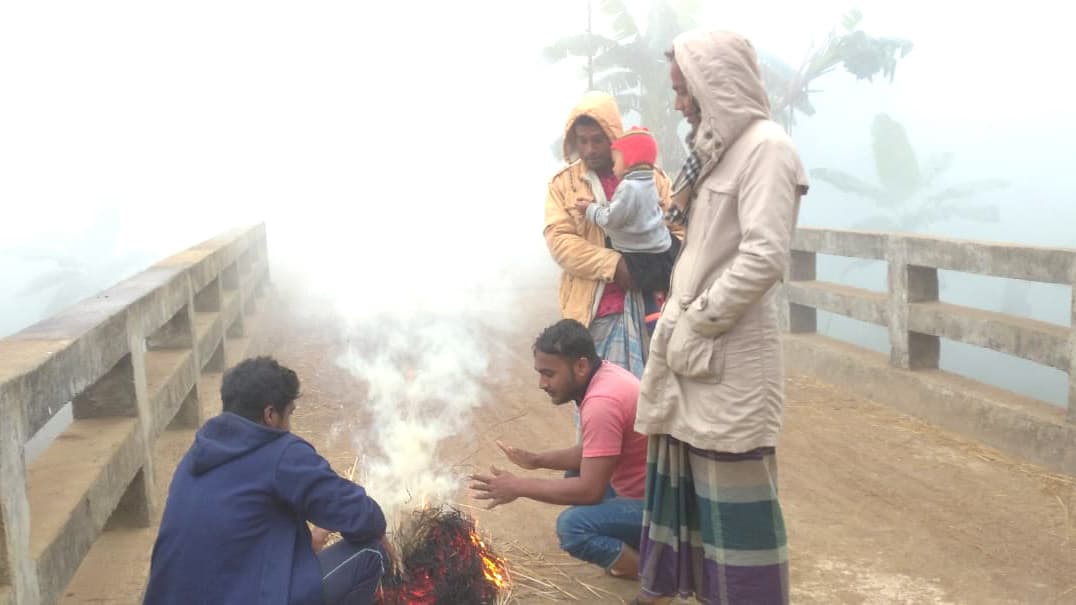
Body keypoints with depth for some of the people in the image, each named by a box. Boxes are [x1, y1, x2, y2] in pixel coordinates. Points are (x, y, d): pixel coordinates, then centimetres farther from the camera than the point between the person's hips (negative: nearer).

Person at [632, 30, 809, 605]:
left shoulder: (765, 147, -12)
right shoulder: (720, 146, 16)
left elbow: (764, 258, -22)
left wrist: (697, 323, -14)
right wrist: (679, 323, 8)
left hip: (729, 356, -9)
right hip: (690, 346, 9)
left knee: (733, 491, 1)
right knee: (684, 478, 16)